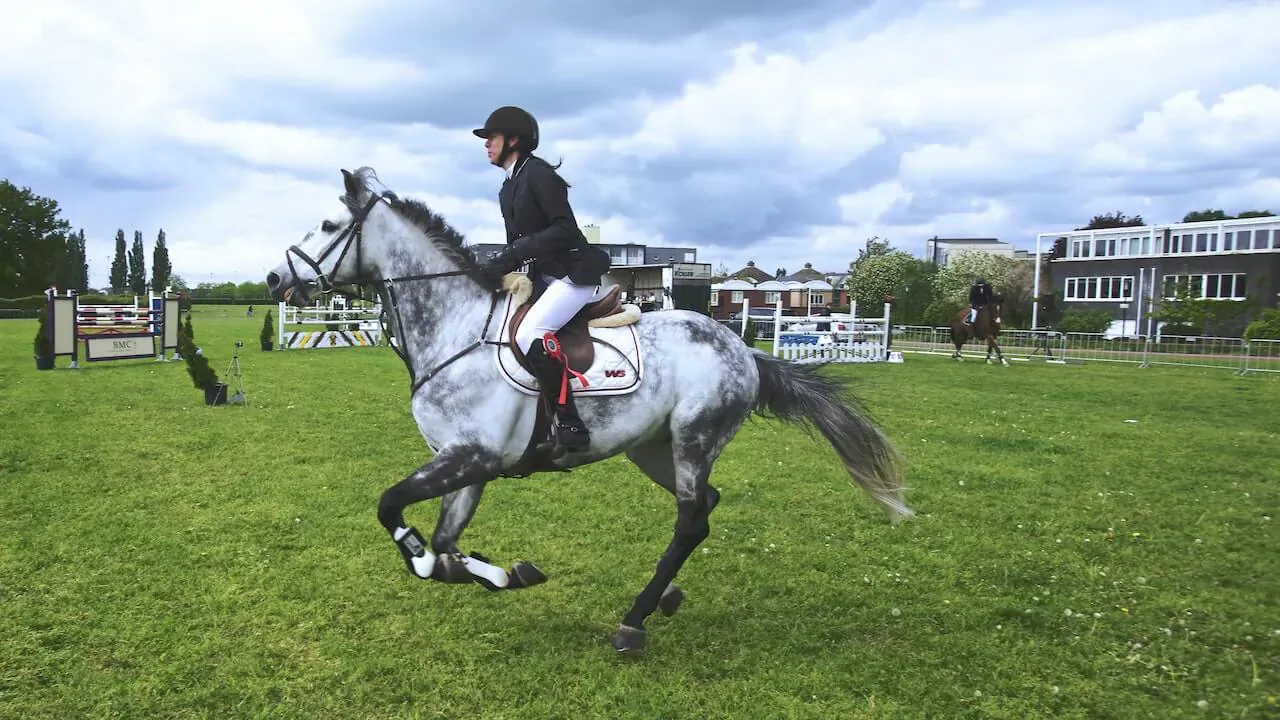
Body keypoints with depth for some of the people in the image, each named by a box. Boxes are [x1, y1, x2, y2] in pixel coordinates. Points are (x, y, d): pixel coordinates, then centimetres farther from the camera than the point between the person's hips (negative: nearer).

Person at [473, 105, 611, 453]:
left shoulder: (538, 173, -12)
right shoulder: (508, 189, 16)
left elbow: (565, 229, -20)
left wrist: (512, 254, -22)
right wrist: (497, 265, -2)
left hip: (573, 274, -10)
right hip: (544, 278, 10)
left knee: (529, 335, -28)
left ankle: (570, 425, -23)